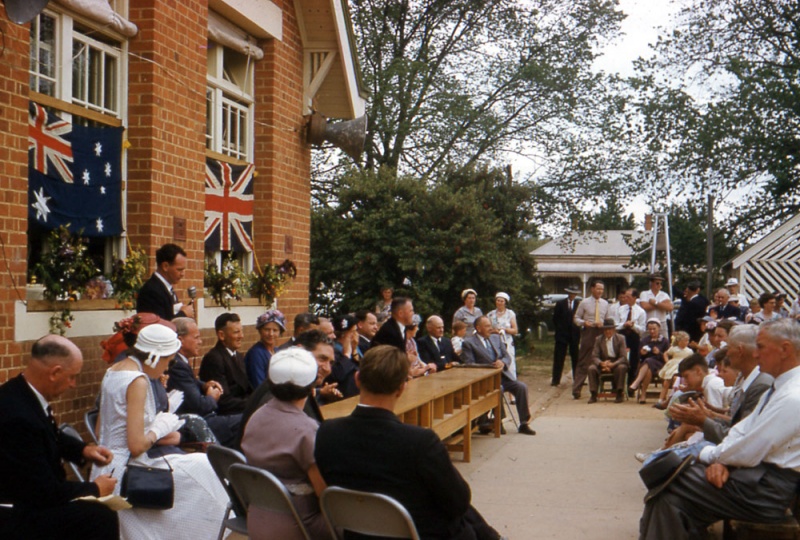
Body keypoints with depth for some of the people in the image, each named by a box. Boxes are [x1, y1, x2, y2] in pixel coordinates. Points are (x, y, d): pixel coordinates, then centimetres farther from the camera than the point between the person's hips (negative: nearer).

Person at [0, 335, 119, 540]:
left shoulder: (22, 392, -3)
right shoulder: (18, 416, -32)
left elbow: (49, 437, 20)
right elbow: (45, 492, -25)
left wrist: (83, 449, 4)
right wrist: (95, 489, -10)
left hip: (29, 493, 10)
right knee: (102, 518, -16)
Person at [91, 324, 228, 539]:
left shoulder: (113, 371, 10)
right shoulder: (138, 381, -18)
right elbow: (136, 445, -24)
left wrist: (156, 435, 8)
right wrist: (158, 429, -3)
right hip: (126, 471, -9)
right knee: (202, 470, -4)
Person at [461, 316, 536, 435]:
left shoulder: (496, 338, 19)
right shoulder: (468, 343, 1)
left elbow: (507, 357, 15)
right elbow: (469, 364, -8)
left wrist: (502, 362, -10)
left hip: (503, 375, 6)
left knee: (522, 387, -17)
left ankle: (523, 424, -8)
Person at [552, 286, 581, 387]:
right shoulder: (560, 304, 2)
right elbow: (555, 319, 6)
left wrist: (579, 332, -4)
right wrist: (559, 329, 1)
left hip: (575, 334, 0)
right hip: (562, 334, 0)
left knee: (576, 358, 4)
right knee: (558, 358, 1)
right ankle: (555, 380, 4)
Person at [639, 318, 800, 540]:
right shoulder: (777, 388, 13)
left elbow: (747, 454, -21)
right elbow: (741, 430, 12)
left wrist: (707, 454, -5)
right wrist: (720, 460, -6)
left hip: (767, 488, -9)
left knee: (671, 491, -13)